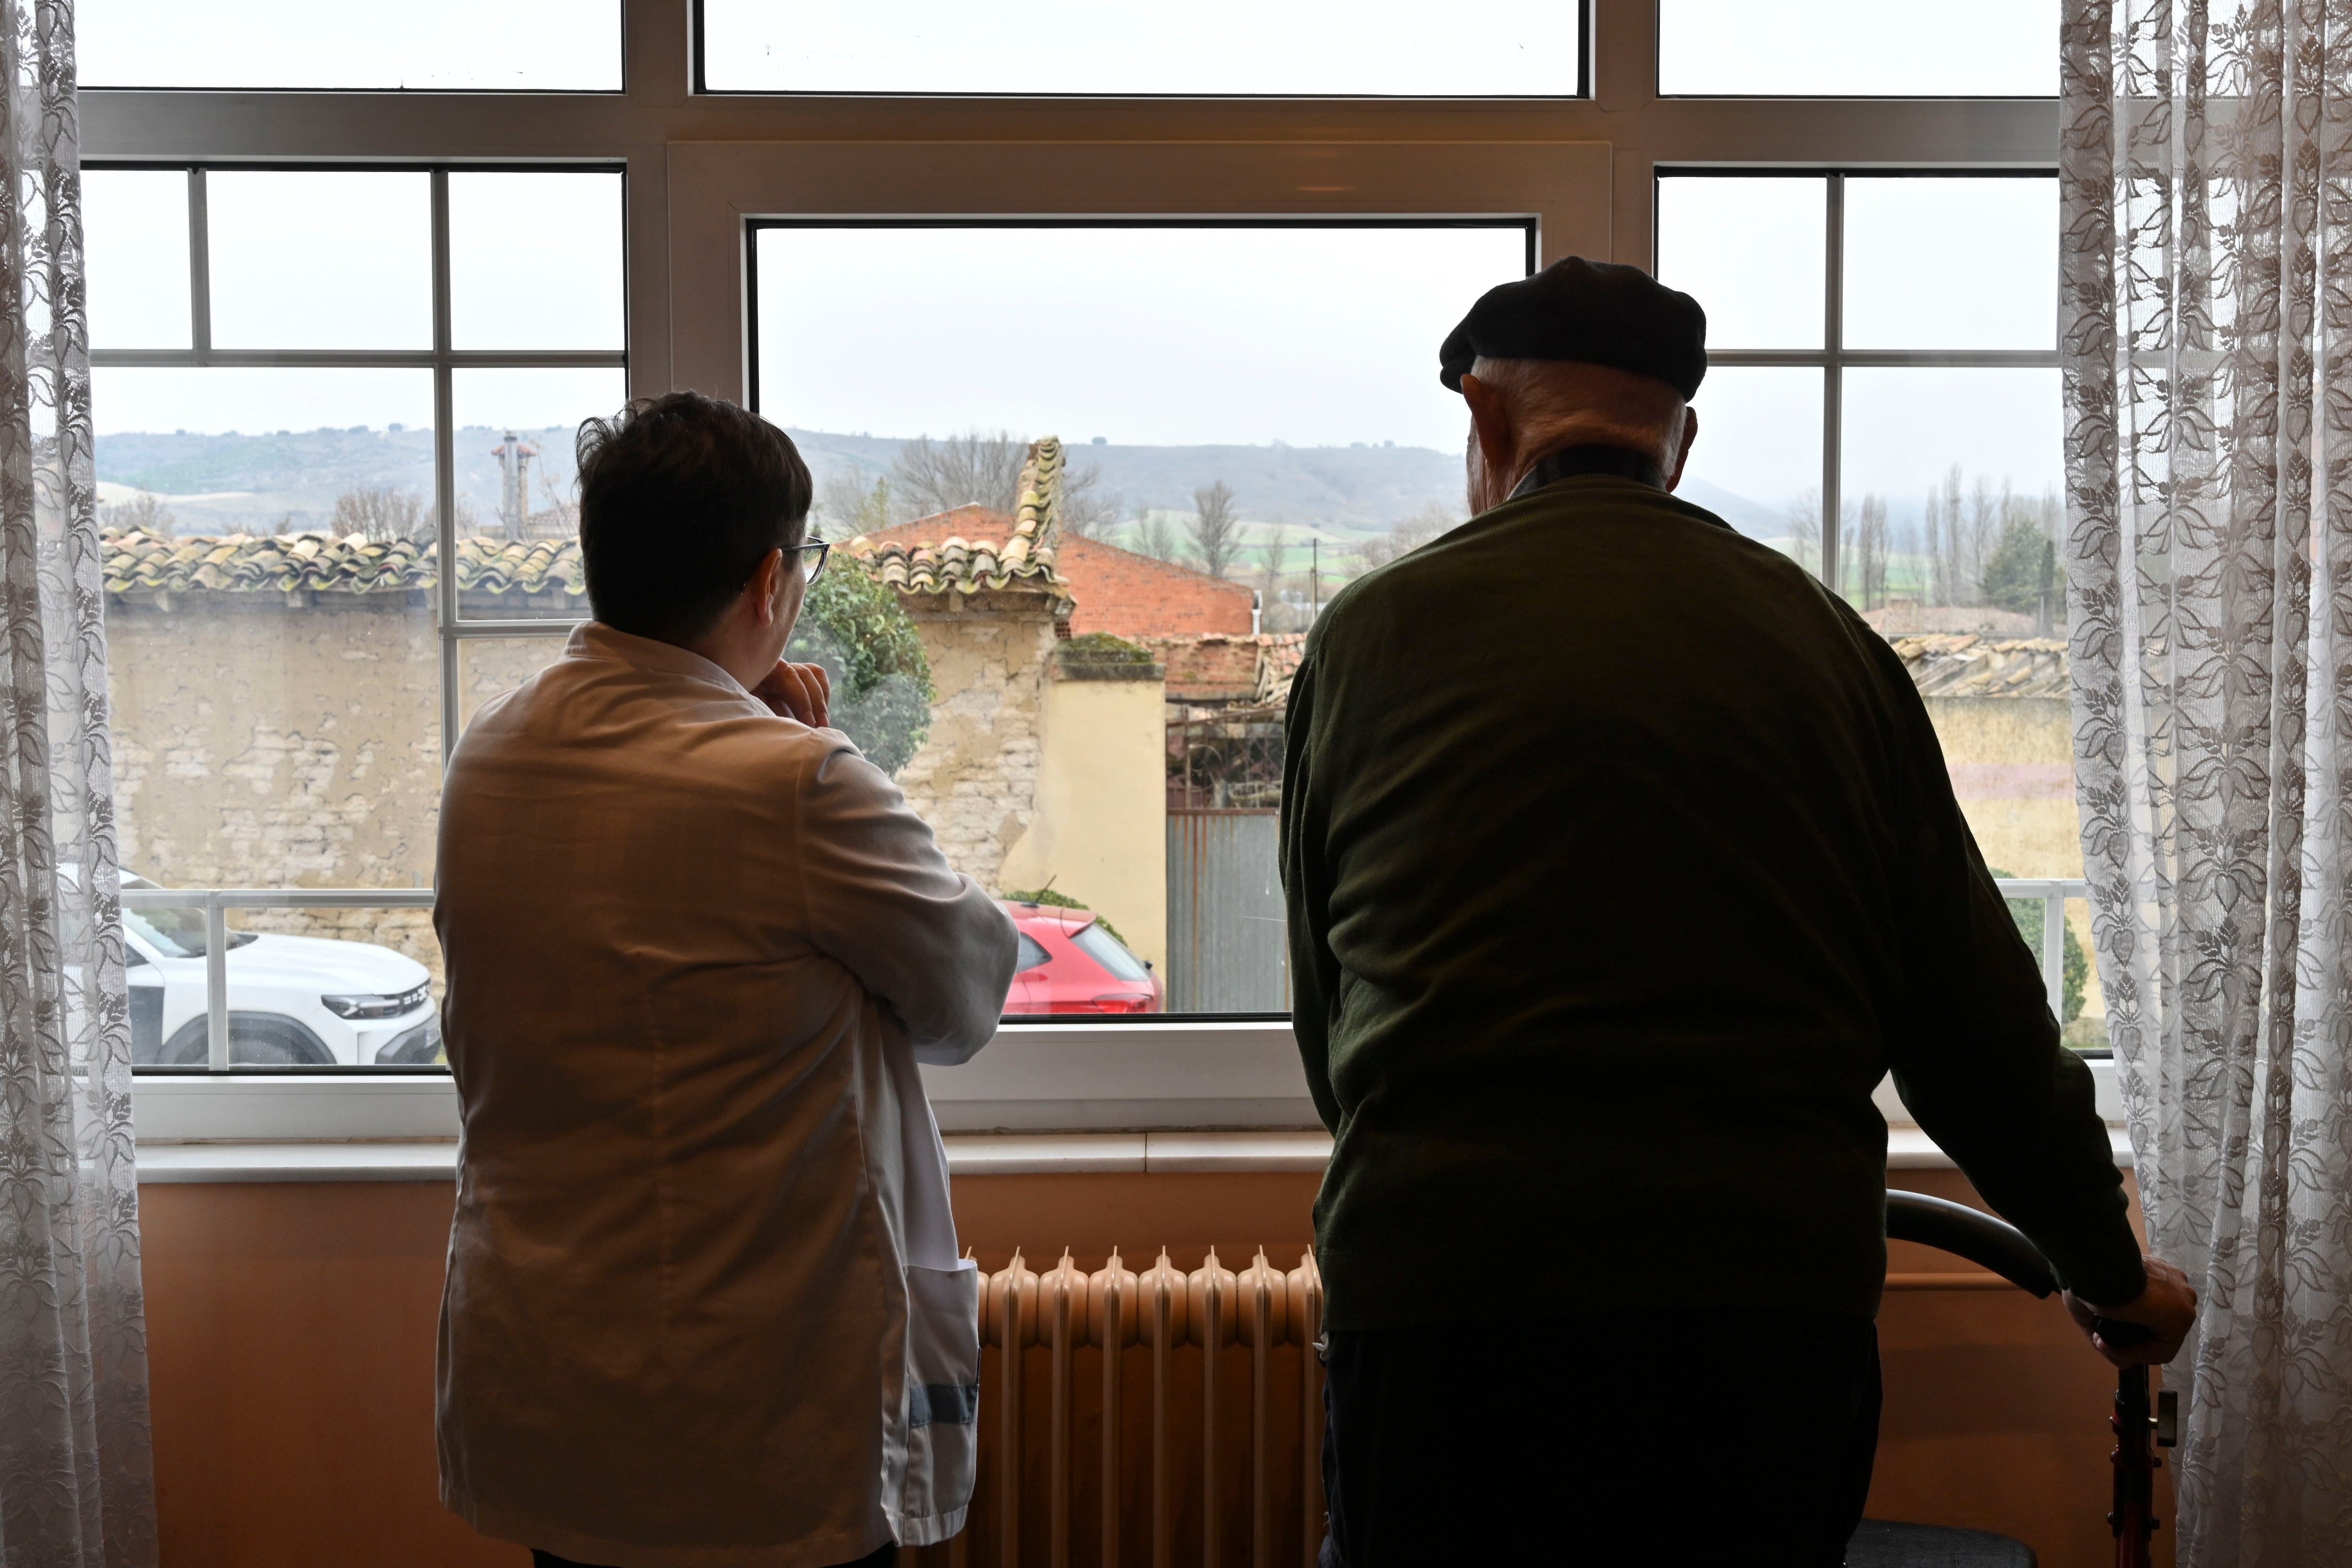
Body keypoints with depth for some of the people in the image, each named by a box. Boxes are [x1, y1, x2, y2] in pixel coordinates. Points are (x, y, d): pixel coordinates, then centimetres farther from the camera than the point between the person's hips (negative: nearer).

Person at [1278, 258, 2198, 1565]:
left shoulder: (1377, 632, 2)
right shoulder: (1829, 642, 6)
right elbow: (1977, 1022, 8)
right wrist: (2112, 1268, 24)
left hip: (1455, 1308, -2)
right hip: (1775, 1317, 2)